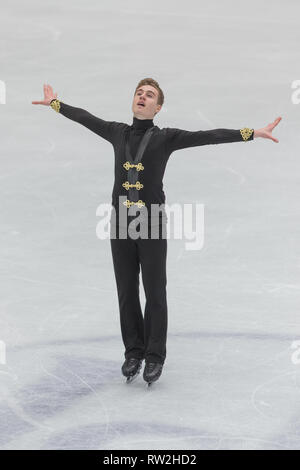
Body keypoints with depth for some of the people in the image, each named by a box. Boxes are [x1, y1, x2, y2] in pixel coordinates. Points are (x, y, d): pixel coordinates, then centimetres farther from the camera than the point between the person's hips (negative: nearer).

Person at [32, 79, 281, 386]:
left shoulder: (166, 137, -2)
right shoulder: (118, 133, 9)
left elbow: (209, 136, -10)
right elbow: (85, 118, 23)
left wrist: (252, 133, -18)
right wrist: (55, 104, 34)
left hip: (152, 223, -3)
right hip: (121, 223, 3)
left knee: (155, 293, 1)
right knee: (126, 292, 9)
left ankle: (155, 356, 12)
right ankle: (133, 351, 22)